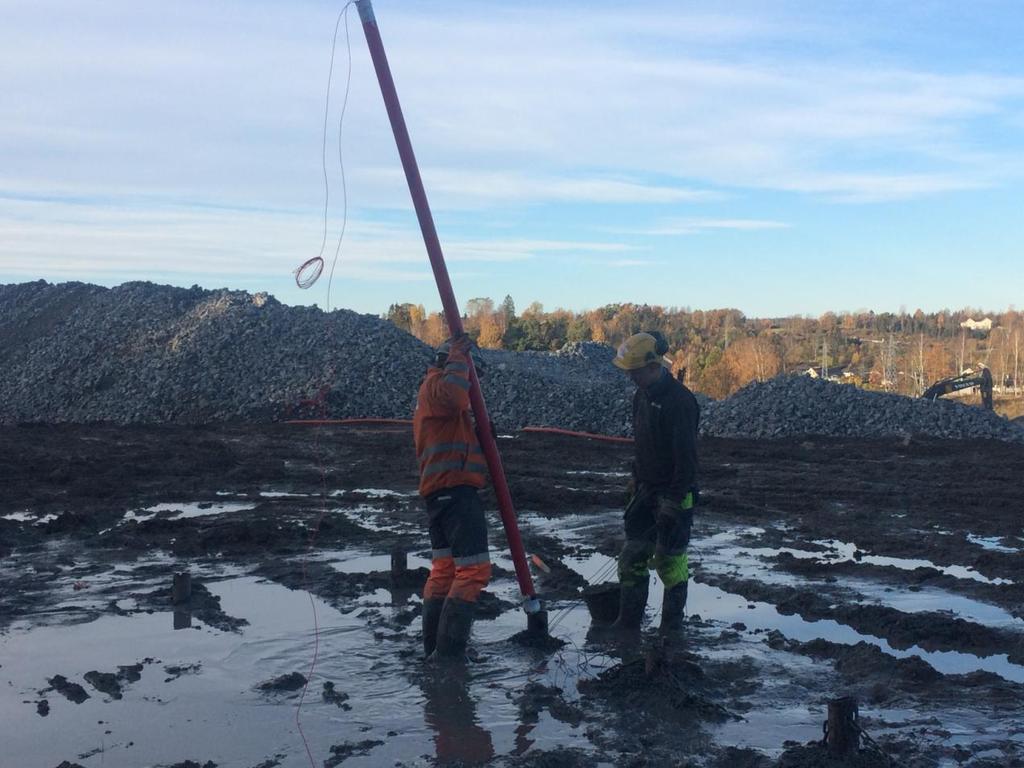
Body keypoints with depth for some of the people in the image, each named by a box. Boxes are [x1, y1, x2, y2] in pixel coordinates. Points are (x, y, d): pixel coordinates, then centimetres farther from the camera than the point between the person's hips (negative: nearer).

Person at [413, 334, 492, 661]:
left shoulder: (429, 390, 28)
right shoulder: (436, 382, -5)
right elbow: (454, 397, -30)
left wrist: (480, 434, 11)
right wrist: (458, 355, -17)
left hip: (438, 491, 11)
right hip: (455, 488, -11)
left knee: (444, 569, 15)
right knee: (474, 568, -12)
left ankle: (434, 649, 20)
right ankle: (449, 652, -15)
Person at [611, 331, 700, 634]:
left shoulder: (680, 400, -20)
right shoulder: (641, 396, 8)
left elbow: (686, 456, -22)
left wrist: (674, 501, -21)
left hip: (674, 495, -8)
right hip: (646, 490, 8)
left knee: (670, 560, 1)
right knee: (632, 556, 8)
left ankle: (672, 626, 14)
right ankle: (628, 623, 17)